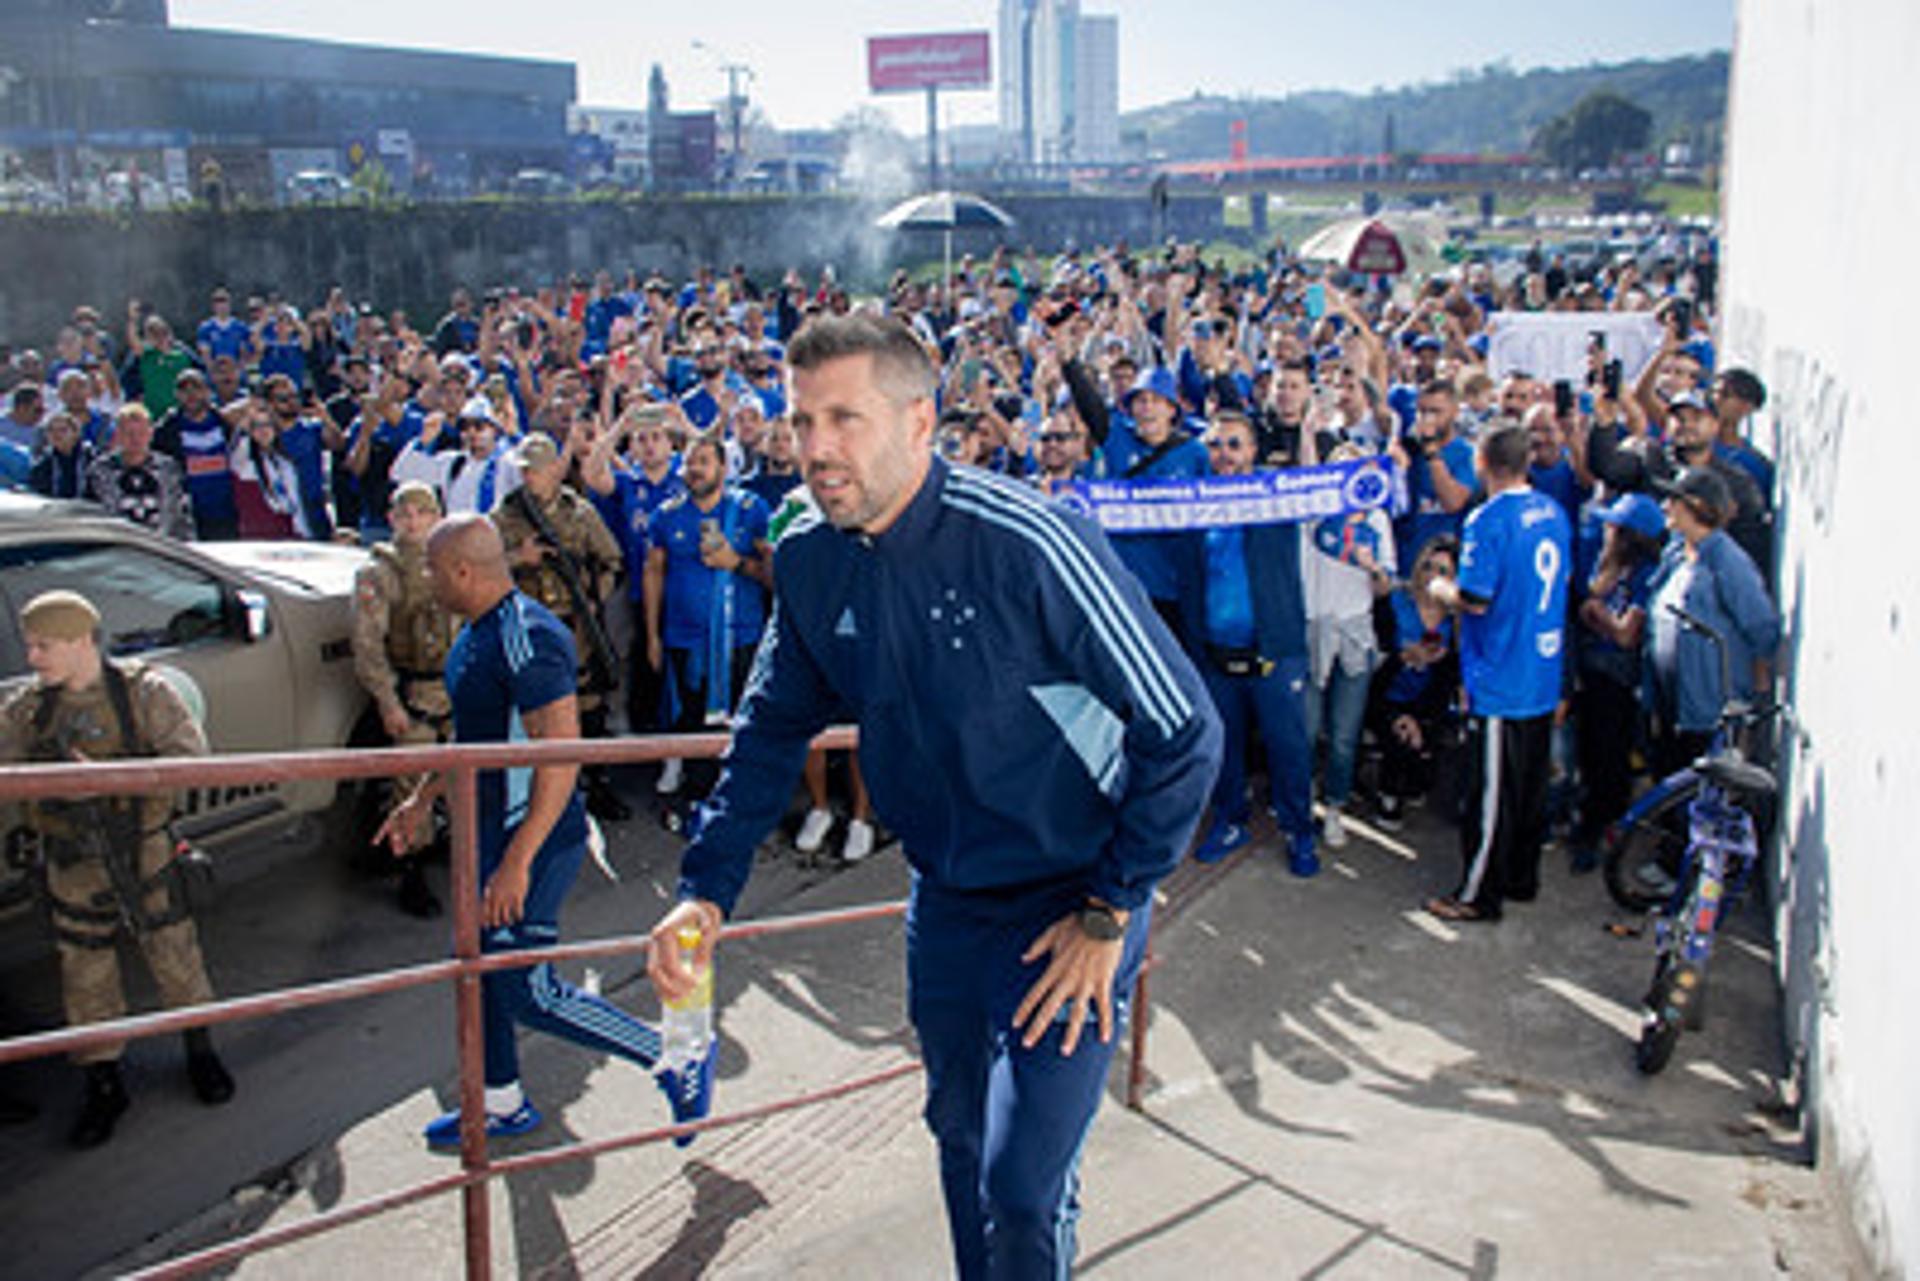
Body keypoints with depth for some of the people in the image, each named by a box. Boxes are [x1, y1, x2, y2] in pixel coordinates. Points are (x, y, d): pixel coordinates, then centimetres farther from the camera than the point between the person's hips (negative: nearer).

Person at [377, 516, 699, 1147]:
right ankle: (502, 1104, 39)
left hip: (534, 837, -10)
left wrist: (517, 861, -31)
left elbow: (563, 754, -30)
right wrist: (422, 799, 27)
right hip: (490, 831, 10)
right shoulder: (478, 632, 8)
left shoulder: (525, 638, -25)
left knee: (528, 993, -4)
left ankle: (672, 1056, 8)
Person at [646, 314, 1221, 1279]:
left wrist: (1108, 913, -17)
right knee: (960, 1135, 22)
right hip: (945, 900, 6)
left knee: (1024, 1187, -6)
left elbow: (1184, 733, -20)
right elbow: (774, 728, 8)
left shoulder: (1025, 544, -26)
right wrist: (708, 887, -1)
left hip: (1072, 902, -6)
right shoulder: (808, 560, -7)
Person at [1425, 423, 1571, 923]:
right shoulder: (1554, 513, 6)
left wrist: (1441, 589, -2)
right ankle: (1522, 878, 30)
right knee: (1532, 784, 18)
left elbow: (1475, 600, -21)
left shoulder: (1489, 520, -19)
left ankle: (1479, 895, 10)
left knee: (1491, 792, 1)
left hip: (1500, 681, -8)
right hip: (1545, 676, 8)